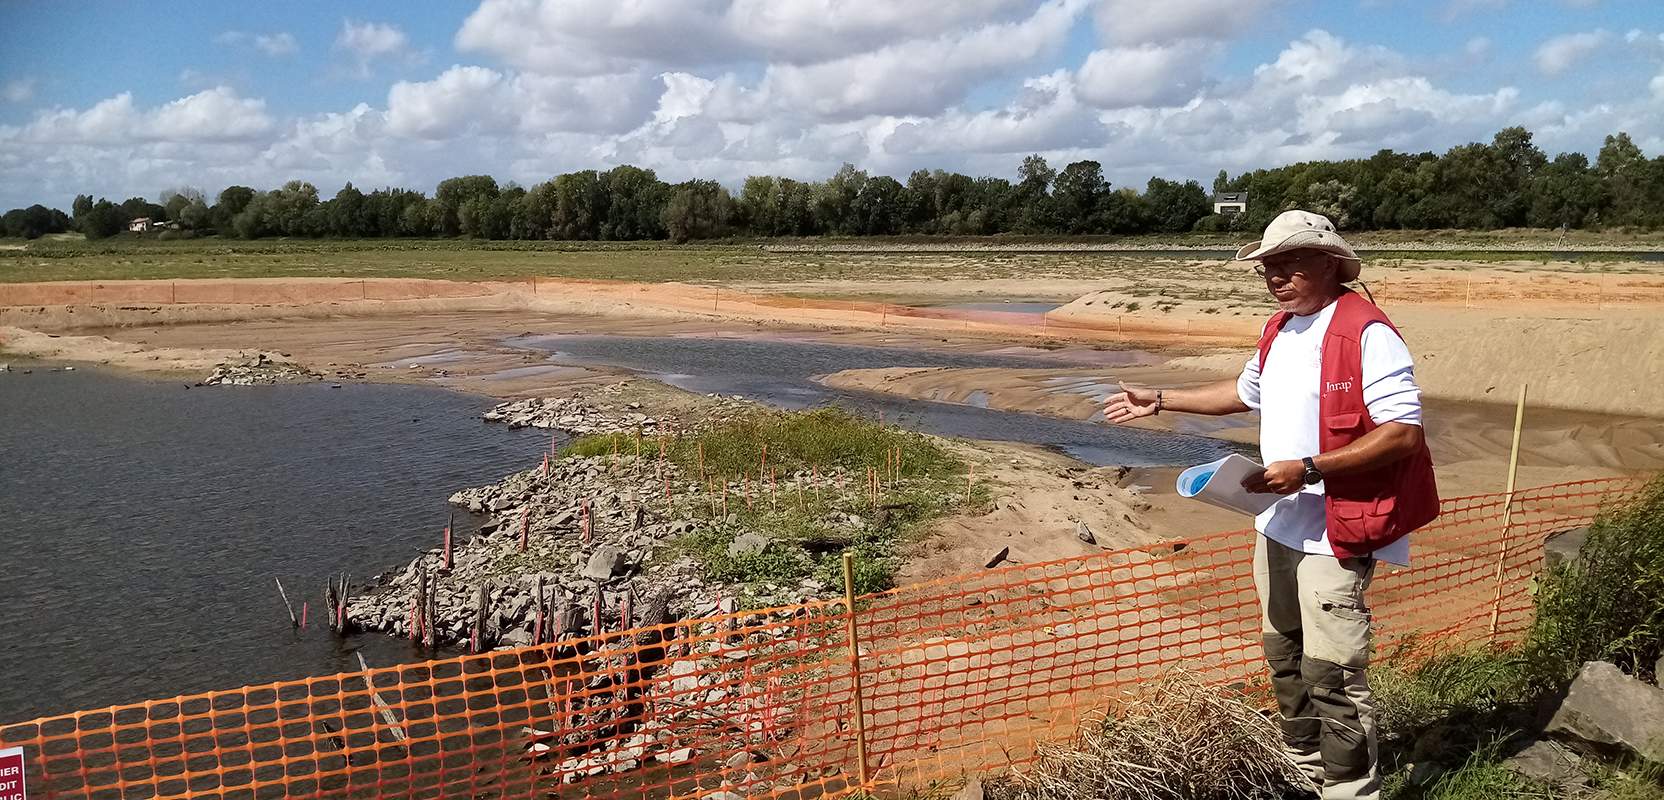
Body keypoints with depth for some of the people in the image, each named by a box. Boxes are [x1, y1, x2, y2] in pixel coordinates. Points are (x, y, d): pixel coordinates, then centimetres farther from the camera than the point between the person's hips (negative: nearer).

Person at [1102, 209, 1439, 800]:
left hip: (1334, 536, -9)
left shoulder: (1368, 334, -17)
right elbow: (1246, 392, 29)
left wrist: (1308, 469, -27)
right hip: (1276, 528, 9)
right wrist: (1160, 401, 28)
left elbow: (1404, 432, -22)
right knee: (1286, 662, 19)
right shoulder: (1278, 331, 11)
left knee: (1332, 679, -6)